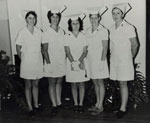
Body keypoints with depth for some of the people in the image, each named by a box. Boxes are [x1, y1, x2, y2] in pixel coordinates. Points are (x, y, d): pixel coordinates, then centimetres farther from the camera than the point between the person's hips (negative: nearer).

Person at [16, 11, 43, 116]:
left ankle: (36, 105, 26)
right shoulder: (22, 33, -7)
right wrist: (23, 60, 0)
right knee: (28, 86, 6)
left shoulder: (39, 32, 1)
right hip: (27, 63, -3)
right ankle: (30, 107, 15)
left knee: (36, 84, 13)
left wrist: (41, 58, 3)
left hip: (38, 62, 3)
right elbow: (18, 49, 0)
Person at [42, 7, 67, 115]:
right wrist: (48, 63, -12)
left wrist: (66, 58, 5)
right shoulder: (46, 33, -6)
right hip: (52, 62, -4)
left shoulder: (62, 31, 6)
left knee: (59, 82, 12)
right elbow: (45, 50, -7)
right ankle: (54, 105, 9)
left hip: (62, 61, 4)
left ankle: (59, 102, 23)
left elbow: (65, 46, 12)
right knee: (52, 83, 3)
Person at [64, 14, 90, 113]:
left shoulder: (83, 36, 3)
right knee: (73, 84, 6)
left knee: (81, 84, 3)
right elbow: (67, 52, -3)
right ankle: (75, 104, 15)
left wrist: (79, 61, -16)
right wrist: (73, 62, -16)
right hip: (71, 63, 0)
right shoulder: (67, 37, 1)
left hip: (82, 63, 0)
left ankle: (81, 104, 12)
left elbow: (85, 51, -1)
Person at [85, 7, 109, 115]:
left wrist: (102, 61, -16)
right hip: (90, 59, 6)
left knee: (100, 82, 0)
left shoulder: (103, 31, -8)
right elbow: (86, 47, 12)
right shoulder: (87, 31, 9)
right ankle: (97, 104, 24)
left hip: (100, 59, -6)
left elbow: (105, 47, -10)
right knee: (95, 83, 12)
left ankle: (100, 106, 8)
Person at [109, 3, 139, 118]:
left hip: (125, 60, -5)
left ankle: (123, 108, 2)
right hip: (114, 60, 5)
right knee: (120, 84, 7)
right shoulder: (112, 28, 9)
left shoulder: (129, 27, -8)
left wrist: (130, 58, 4)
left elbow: (135, 45, -3)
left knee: (123, 83, -4)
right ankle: (123, 106, 16)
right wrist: (112, 55, 11)